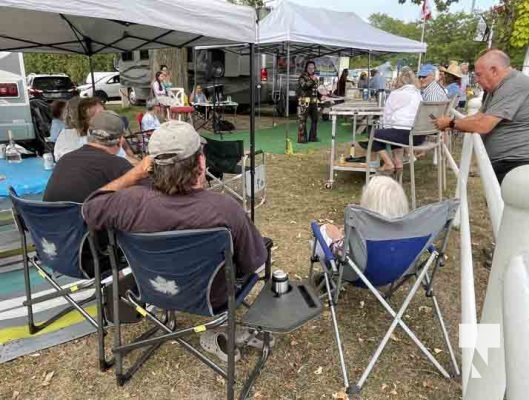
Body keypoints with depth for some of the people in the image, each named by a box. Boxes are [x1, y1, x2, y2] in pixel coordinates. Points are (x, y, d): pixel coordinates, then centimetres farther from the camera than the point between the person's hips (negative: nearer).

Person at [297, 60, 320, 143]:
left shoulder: (314, 77, 18)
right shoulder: (302, 76, -4)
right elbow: (304, 86, -21)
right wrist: (312, 80, -29)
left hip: (313, 102, 8)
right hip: (304, 101, -8)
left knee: (315, 119, 10)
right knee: (302, 120, -6)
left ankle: (313, 137, 20)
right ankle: (302, 138, -3)